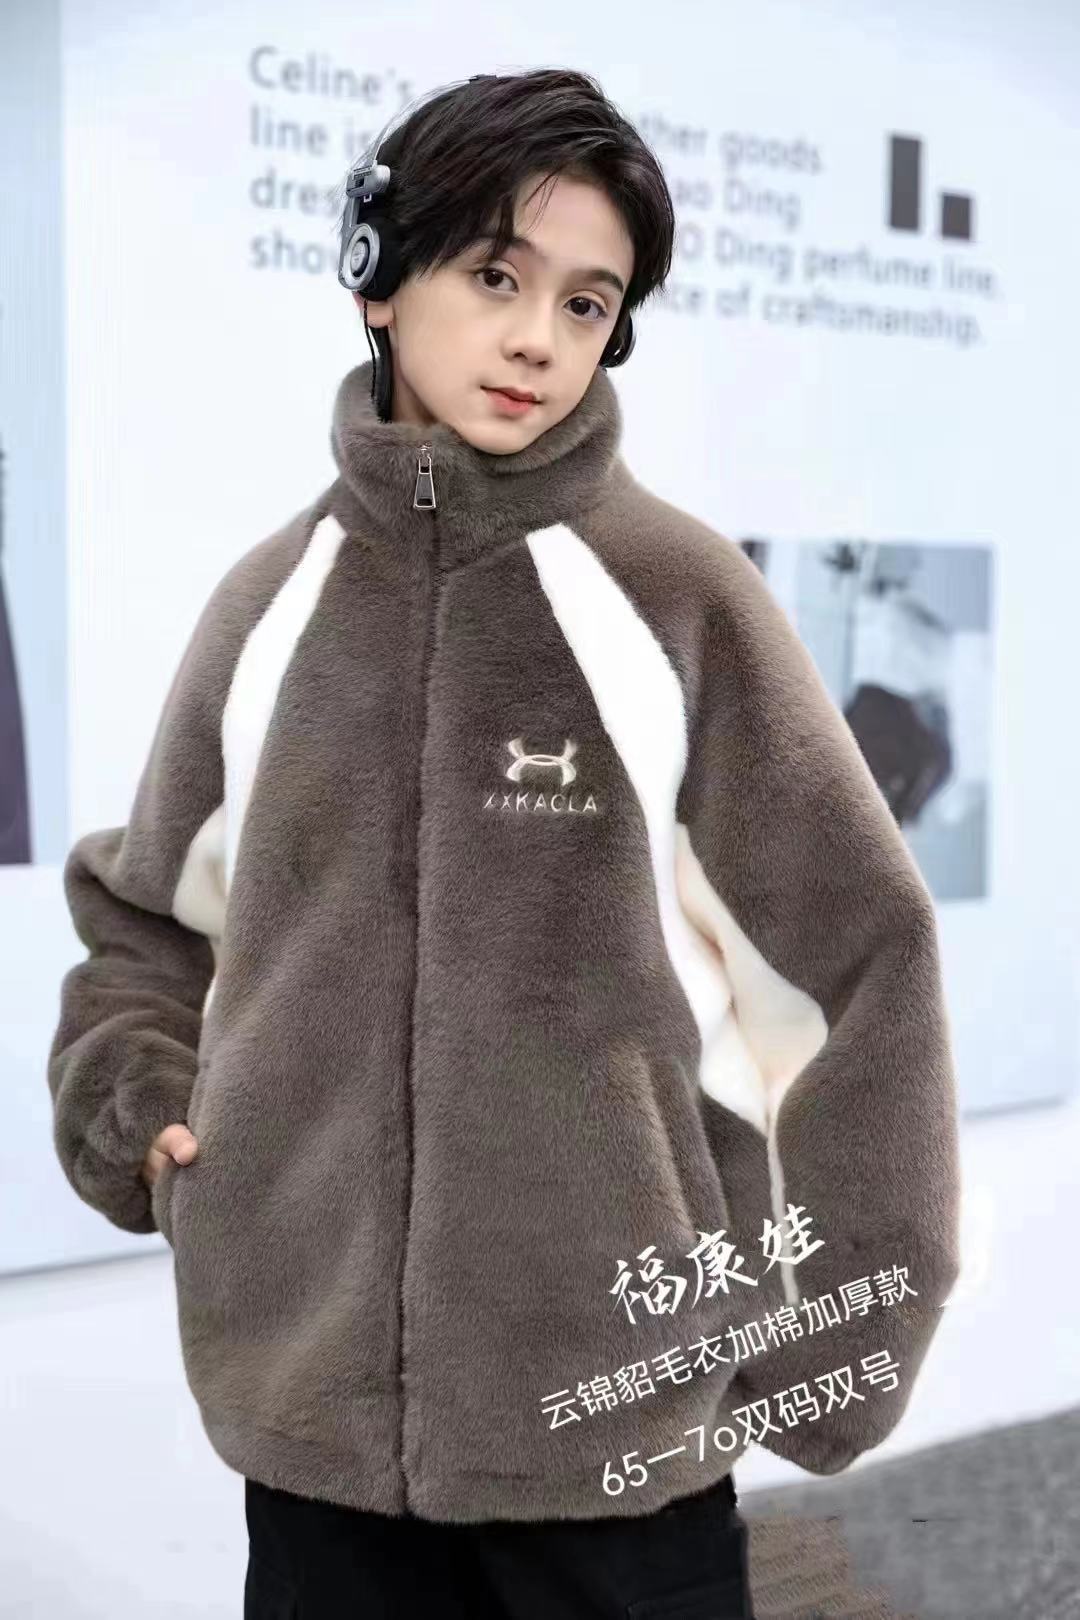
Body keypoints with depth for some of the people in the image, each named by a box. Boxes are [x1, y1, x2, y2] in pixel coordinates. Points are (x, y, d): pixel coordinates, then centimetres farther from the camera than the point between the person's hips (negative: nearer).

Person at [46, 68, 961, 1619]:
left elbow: (857, 956, -1)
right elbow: (143, 916, 18)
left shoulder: (678, 595, -5)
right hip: (316, 1404, 3)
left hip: (618, 1406, -2)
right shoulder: (273, 601, 3)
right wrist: (138, 1107, 2)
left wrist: (820, 1329, -2)